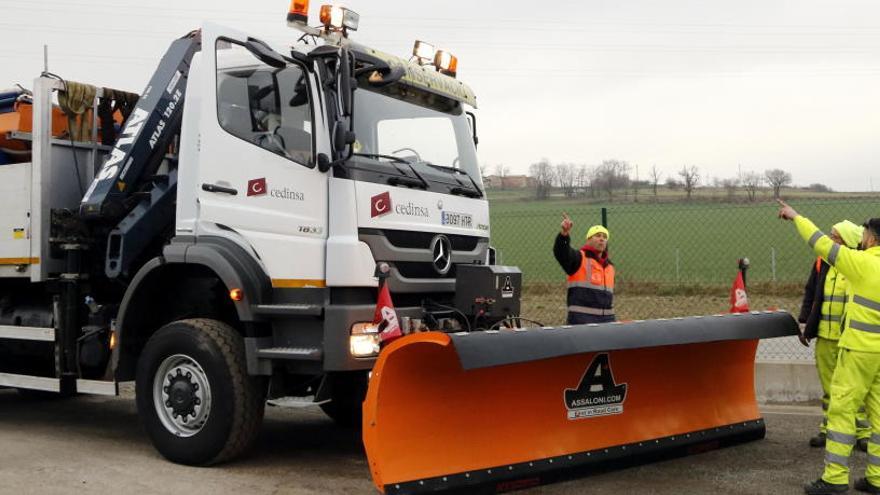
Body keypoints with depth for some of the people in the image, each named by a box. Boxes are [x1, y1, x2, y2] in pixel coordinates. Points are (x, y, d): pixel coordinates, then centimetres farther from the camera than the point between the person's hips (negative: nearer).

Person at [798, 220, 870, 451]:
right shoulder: (822, 264, 6)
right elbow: (809, 294, 14)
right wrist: (804, 322, 9)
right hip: (825, 336, 4)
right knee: (829, 386, 13)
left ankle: (863, 433, 10)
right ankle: (828, 429, 22)